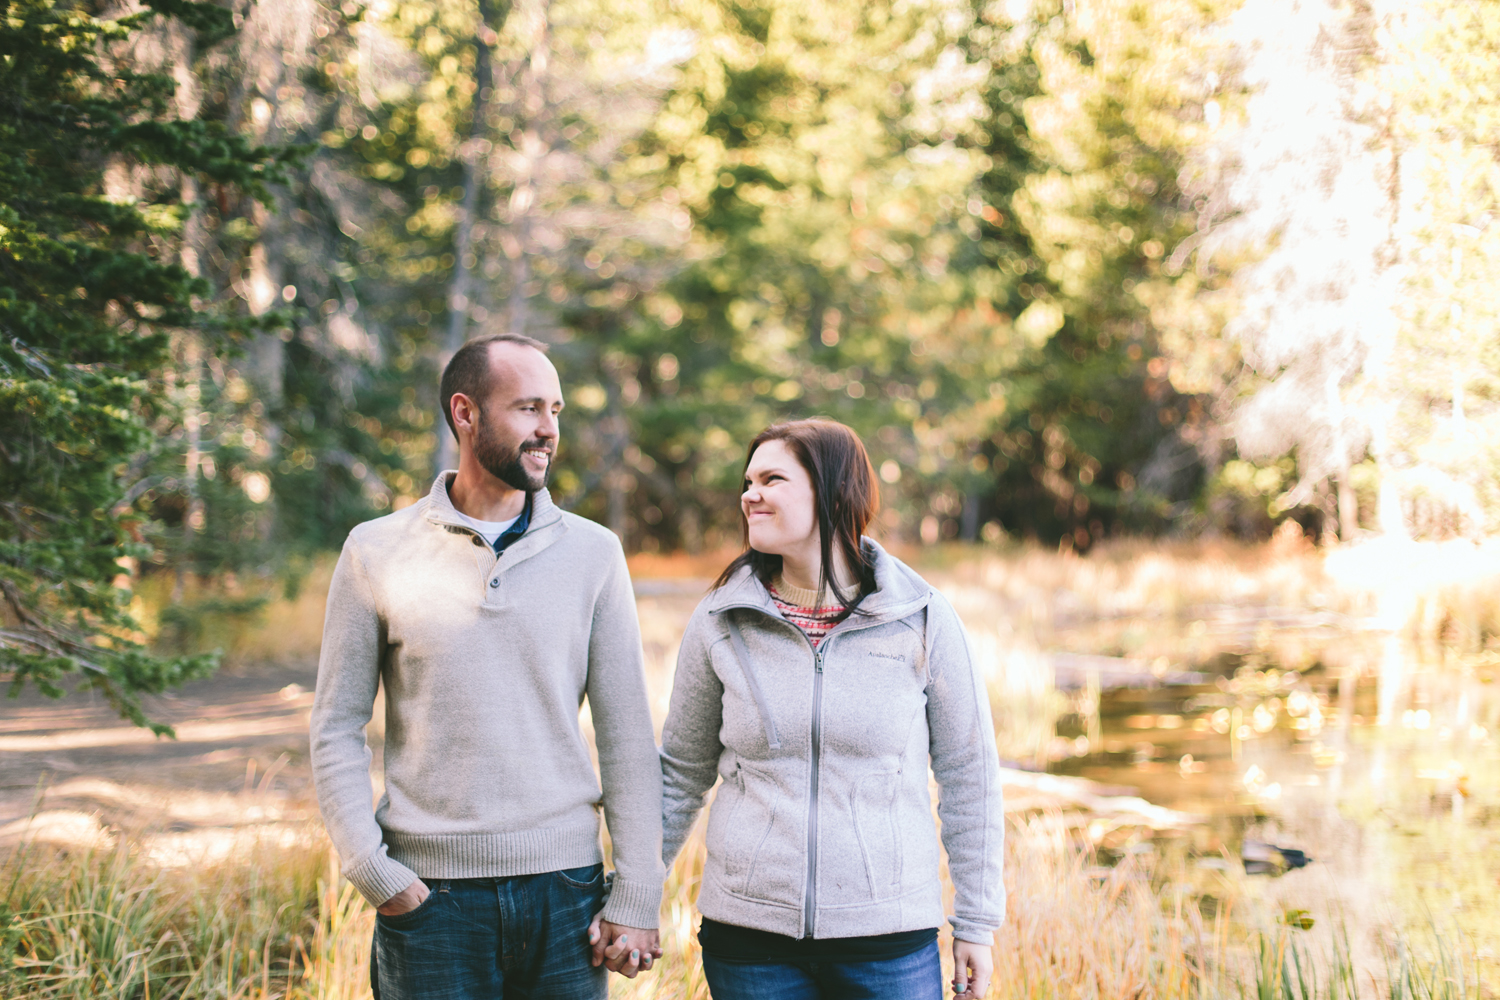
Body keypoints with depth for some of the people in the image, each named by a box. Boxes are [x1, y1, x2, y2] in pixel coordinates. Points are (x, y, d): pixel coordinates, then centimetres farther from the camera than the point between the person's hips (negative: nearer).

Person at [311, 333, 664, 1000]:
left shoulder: (592, 553, 3)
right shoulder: (377, 553, 1)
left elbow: (626, 735, 3)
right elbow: (337, 728, 4)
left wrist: (636, 900, -1)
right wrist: (372, 872, -6)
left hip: (565, 888, 1)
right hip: (430, 895, -1)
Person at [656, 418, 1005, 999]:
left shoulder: (921, 620, -2)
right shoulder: (720, 622, 1)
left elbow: (968, 776, 5)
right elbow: (681, 772, 12)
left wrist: (977, 922, 6)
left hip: (889, 936, -1)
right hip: (748, 934, 1)